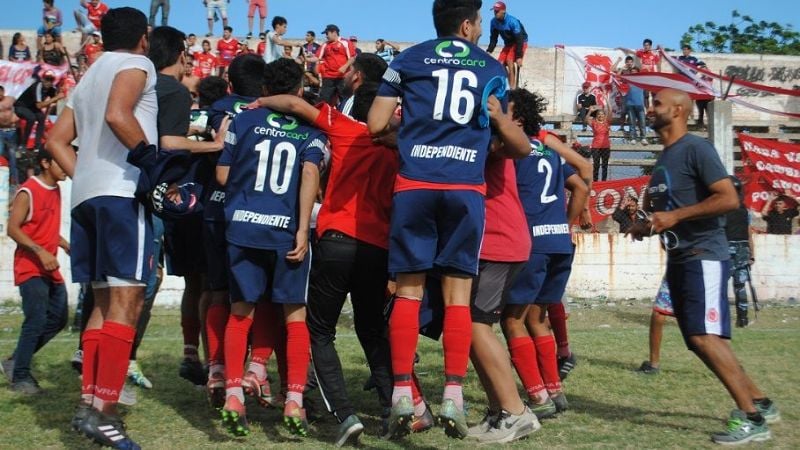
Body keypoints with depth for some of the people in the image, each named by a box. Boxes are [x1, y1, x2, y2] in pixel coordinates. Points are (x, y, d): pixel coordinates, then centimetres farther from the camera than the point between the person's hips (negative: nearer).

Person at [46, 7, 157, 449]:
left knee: (104, 301, 12)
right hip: (123, 191, -9)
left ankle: (88, 402, 8)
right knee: (125, 302, -11)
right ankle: (102, 409, -18)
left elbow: (57, 140, 20)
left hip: (87, 195, 9)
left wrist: (85, 179, 18)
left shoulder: (88, 78, 26)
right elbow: (117, 116, -18)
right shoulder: (136, 64, 1)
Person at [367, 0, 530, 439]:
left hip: (414, 184, 0)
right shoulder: (492, 68, 17)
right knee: (457, 294, 4)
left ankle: (402, 393, 0)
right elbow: (518, 146, 19)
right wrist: (498, 124, 40)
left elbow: (376, 125, 6)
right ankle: (453, 395, -3)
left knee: (409, 290, 5)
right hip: (466, 187, 0)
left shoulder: (408, 59, 12)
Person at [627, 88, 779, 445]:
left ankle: (752, 419, -15)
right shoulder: (663, 158, 16)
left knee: (705, 337, -20)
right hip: (679, 258, 10)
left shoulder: (696, 149, -11)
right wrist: (648, 225, 8)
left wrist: (675, 216, -22)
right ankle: (759, 401, 21)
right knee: (700, 341, 10)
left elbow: (729, 199, -21)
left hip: (704, 256, -10)